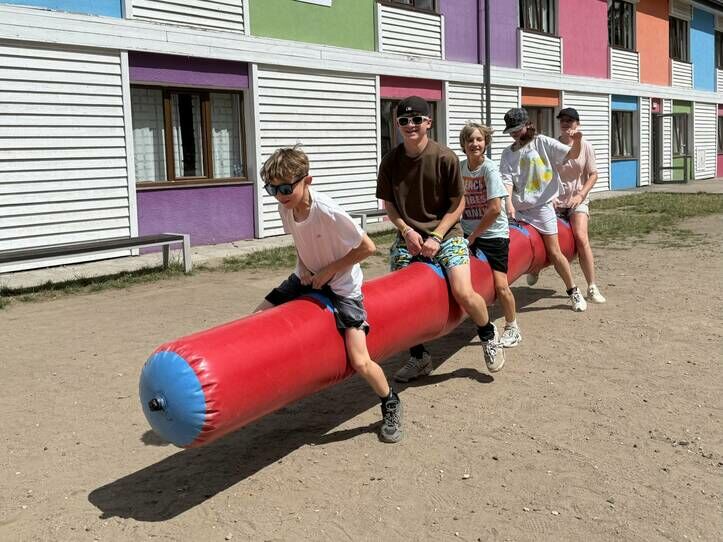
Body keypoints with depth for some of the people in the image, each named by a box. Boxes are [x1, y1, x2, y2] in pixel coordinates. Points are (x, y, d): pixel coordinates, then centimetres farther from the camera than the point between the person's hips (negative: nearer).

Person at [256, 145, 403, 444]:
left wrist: (329, 270, -17)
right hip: (307, 278, 7)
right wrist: (304, 268, -7)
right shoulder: (285, 207, -11)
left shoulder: (329, 212, -32)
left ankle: (390, 405, 17)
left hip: (341, 285, -7)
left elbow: (367, 247, -23)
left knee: (360, 362, -13)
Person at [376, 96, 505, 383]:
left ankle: (488, 334, 14)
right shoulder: (391, 160, -2)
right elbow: (388, 204, 7)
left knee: (463, 293, -19)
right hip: (408, 236, 3)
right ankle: (419, 356, 14)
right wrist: (407, 231, -9)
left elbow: (457, 204, -4)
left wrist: (436, 237, -13)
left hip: (445, 233, -3)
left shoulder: (445, 158, -10)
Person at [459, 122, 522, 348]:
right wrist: (467, 234, 0)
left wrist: (473, 235, -11)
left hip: (494, 234, -5)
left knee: (500, 285, -9)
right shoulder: (460, 167, 3)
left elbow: (495, 209, -19)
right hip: (470, 234, 5)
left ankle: (512, 328, 14)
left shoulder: (490, 168, -14)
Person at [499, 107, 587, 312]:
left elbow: (572, 154, -4)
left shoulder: (543, 143, 1)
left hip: (542, 206, -3)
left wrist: (577, 142, -25)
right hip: (517, 209, 3)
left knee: (554, 252, -2)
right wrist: (509, 204, -21)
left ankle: (573, 292, 12)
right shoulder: (508, 153, 7)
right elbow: (507, 180, -6)